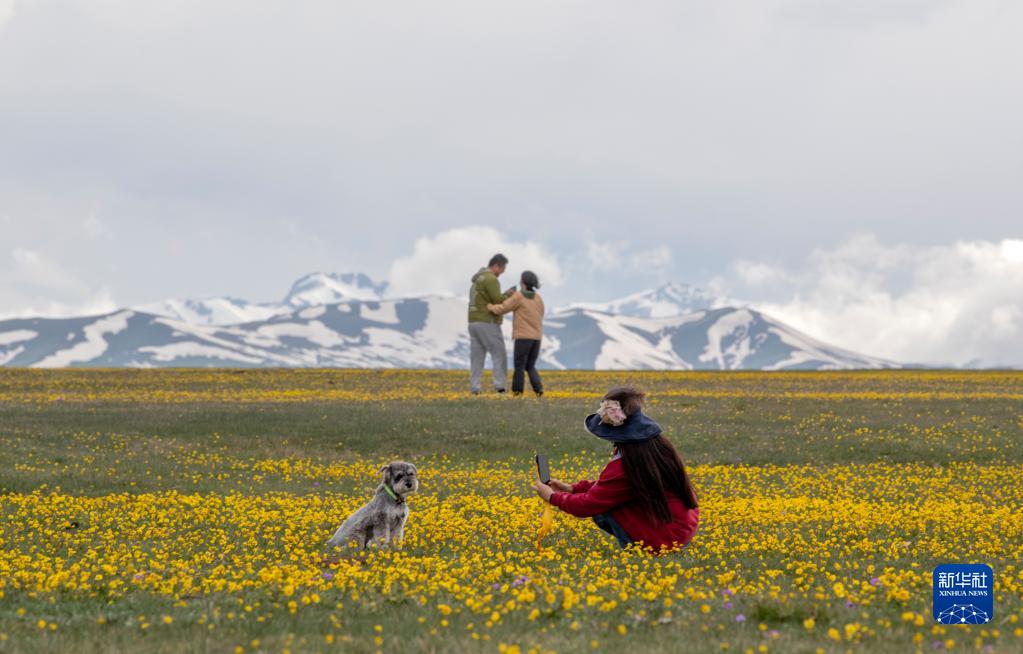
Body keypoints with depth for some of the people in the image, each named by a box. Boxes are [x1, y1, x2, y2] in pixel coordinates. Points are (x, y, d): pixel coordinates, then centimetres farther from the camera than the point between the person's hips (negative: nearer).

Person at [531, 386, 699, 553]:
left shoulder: (625, 466, -22)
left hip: (666, 540, -8)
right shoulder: (659, 444, 4)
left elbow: (588, 505, -11)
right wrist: (572, 488, 15)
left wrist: (552, 496, 5)